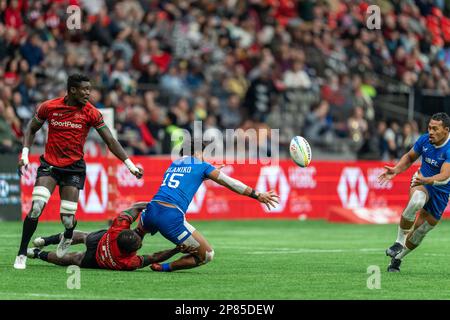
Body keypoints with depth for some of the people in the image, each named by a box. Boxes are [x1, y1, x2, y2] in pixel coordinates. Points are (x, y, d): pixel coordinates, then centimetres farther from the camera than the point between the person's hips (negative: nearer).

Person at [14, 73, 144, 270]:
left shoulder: (91, 113, -6)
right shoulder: (49, 107, -4)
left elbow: (110, 141, -3)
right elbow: (32, 129, 12)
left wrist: (130, 165, -8)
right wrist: (25, 153, -1)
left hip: (74, 168, 0)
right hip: (49, 164, 0)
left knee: (68, 218, -9)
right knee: (36, 207, -19)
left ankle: (67, 238, 30)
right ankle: (21, 255, -7)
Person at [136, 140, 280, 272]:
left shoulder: (173, 165, 26)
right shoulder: (202, 166, 10)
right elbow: (230, 183, 14)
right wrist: (258, 195, 20)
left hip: (152, 210, 6)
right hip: (172, 218, -6)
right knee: (207, 255, 10)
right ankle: (166, 267, 2)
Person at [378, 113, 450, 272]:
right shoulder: (424, 140, -10)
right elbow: (410, 157, 10)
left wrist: (426, 180, -56)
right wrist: (396, 170, -7)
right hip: (422, 182, 2)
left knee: (420, 232, 3)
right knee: (416, 201, -35)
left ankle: (397, 257, 29)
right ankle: (399, 242, -23)